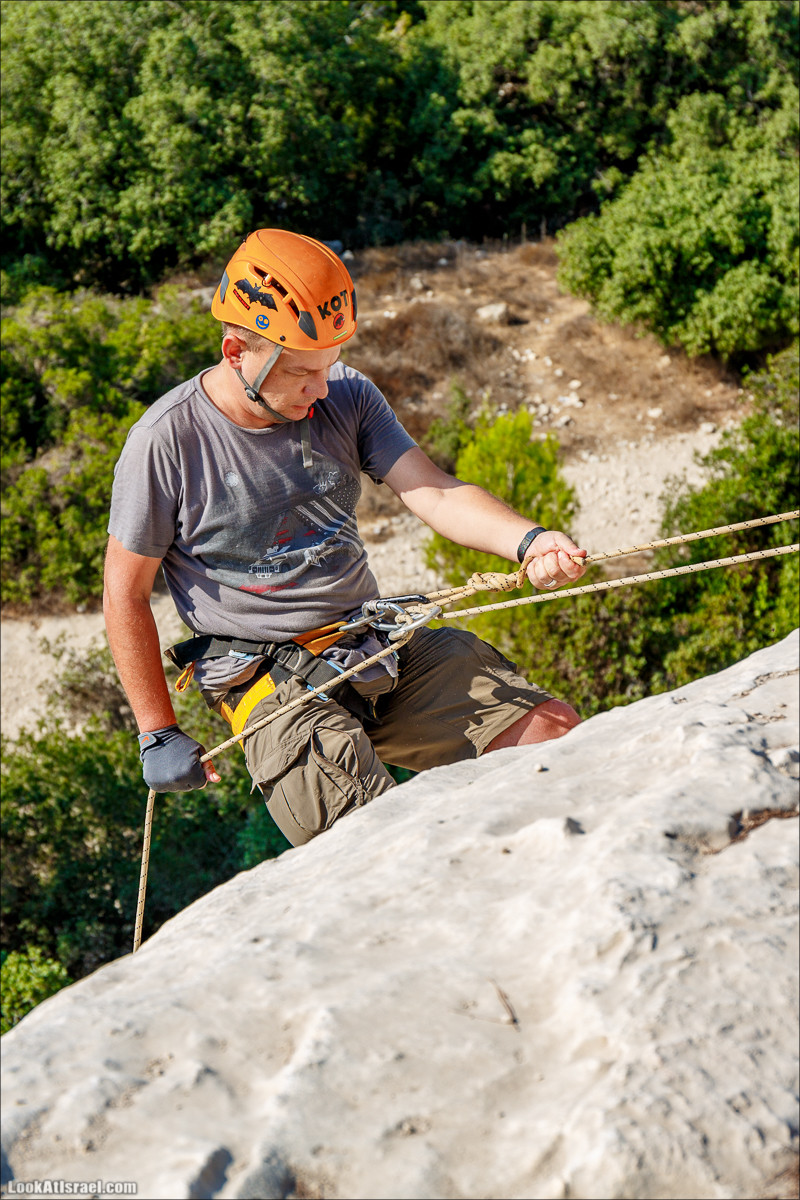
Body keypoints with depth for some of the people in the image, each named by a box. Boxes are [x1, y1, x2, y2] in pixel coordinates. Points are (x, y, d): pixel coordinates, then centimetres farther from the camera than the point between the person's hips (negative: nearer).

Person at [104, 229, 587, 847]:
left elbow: (434, 492, -11)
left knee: (555, 729, -5)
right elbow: (126, 594, -4)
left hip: (383, 643, 5)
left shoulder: (347, 397, 1)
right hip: (275, 683, -5)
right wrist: (159, 735, -4)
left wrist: (529, 540, -32)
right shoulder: (166, 442, -12)